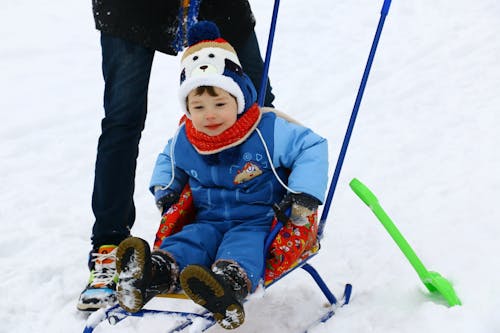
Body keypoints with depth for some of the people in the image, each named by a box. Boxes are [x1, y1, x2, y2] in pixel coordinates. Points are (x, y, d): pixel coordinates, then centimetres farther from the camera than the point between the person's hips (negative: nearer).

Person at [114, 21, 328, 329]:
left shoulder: (269, 132, -12)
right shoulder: (183, 142, 4)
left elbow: (313, 146, -7)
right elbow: (168, 159, 28)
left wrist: (304, 194, -14)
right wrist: (164, 189, 11)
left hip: (259, 222, -4)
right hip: (210, 221, 4)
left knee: (243, 244, -37)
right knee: (190, 238, -28)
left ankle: (230, 284, -68)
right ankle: (155, 273, -57)